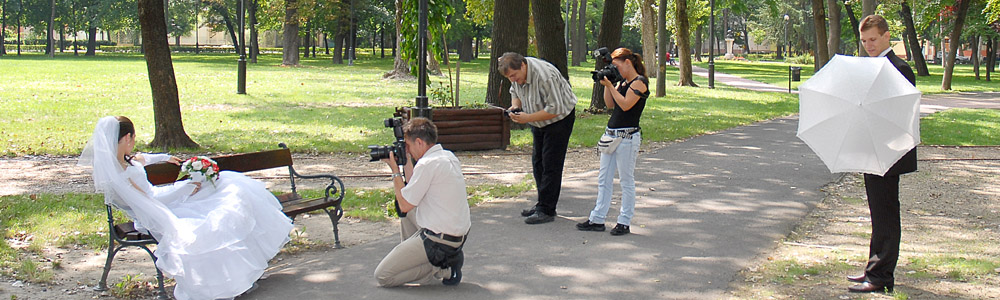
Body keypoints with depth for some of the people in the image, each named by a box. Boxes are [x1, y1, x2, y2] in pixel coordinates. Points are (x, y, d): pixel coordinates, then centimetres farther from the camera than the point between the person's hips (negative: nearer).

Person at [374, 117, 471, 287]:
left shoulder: (427, 164, -19)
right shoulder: (449, 156, 9)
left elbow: (405, 204, -13)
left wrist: (395, 170, -3)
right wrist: (406, 162, 16)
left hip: (439, 239, -10)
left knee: (382, 276, -4)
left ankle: (443, 268, -6)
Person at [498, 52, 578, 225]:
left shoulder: (545, 76, -34)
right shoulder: (517, 73, -7)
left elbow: (555, 109, -31)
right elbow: (515, 92, 12)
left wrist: (528, 118, -32)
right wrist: (515, 106, -10)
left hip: (560, 119, -9)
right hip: (538, 121, 9)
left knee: (550, 164, -10)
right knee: (537, 162, 11)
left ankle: (547, 211, -7)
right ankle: (542, 204, 20)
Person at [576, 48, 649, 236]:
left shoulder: (640, 82, -10)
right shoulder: (622, 82, 15)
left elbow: (626, 104, -19)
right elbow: (610, 104, 15)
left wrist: (611, 86, -13)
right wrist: (606, 84, 5)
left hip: (627, 137, -9)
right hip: (611, 135, 9)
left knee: (626, 181, 0)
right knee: (604, 179, 10)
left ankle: (624, 222, 8)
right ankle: (597, 220, 15)